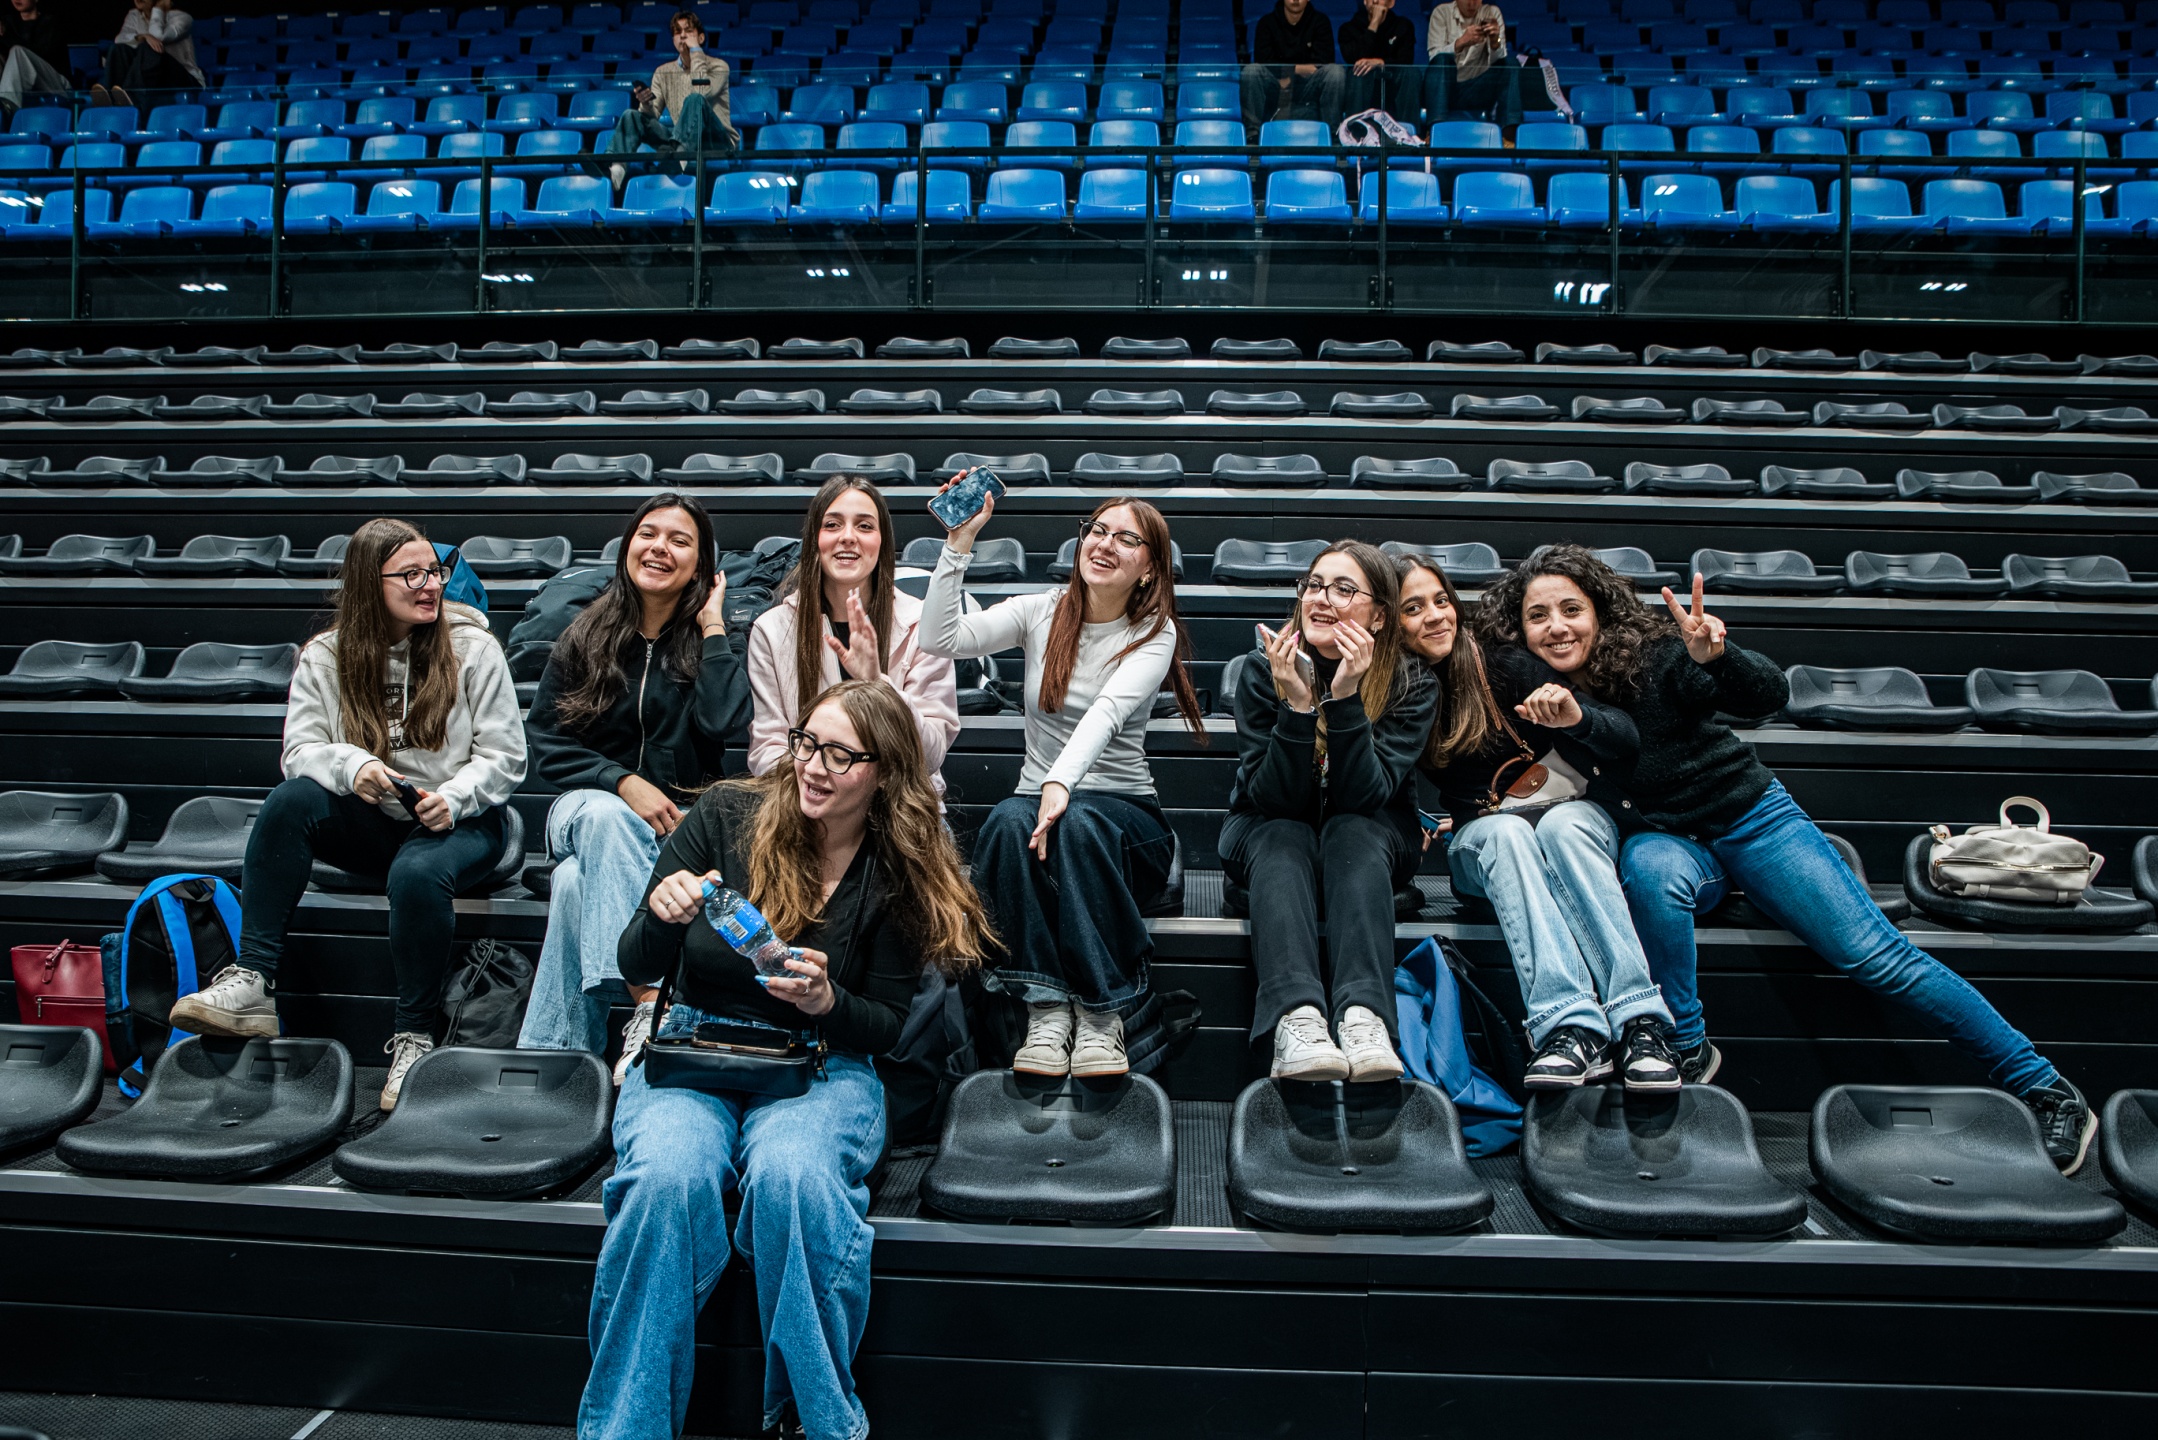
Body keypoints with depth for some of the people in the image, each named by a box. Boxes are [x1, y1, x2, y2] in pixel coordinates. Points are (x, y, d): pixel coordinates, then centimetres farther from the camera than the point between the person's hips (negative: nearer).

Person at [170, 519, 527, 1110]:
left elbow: (504, 756, -3)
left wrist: (453, 798, -21)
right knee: (291, 799, -27)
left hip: (457, 820, -3)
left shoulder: (473, 648, -1)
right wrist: (350, 765, -26)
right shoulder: (325, 656, 6)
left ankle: (415, 1035, -19)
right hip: (368, 820, 3)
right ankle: (251, 982, -27)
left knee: (417, 873, -36)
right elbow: (301, 749, -3)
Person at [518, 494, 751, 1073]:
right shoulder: (584, 638, 8)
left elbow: (722, 725, -15)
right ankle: (653, 1005, -46)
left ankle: (548, 1055, -28)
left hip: (680, 820, -1)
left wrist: (713, 625, -8)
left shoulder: (710, 640, 5)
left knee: (578, 883, -32)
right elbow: (546, 743, 4)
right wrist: (624, 783, -13)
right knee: (604, 817, -37)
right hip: (591, 805, 1)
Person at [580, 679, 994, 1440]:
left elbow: (886, 1026, 4)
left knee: (792, 1177, -34)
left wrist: (829, 1003, -18)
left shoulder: (901, 872, -2)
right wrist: (661, 914, -23)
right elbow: (638, 970, 0)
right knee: (668, 1176, -32)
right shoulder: (726, 815, -3)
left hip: (822, 1066, 0)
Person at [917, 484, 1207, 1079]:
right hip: (1038, 796, 2)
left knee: (1079, 822, -37)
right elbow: (941, 640, -9)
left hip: (1125, 812, -2)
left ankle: (1103, 1015, -30)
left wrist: (1061, 784, -39)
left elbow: (1107, 711, -23)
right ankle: (1046, 1009, -32)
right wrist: (960, 540, -14)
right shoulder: (1040, 611, 6)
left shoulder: (1154, 634, -2)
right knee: (1009, 821, -34)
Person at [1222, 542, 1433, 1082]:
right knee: (1283, 841, -33)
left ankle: (1364, 1017, -51)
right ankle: (1295, 1019, -54)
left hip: (1370, 841, 0)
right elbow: (1272, 799, -19)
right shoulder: (1265, 672, -13)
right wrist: (1296, 705, -33)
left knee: (1351, 833, -32)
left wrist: (1346, 698, -34)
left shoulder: (1412, 685, -12)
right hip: (1269, 832, 0)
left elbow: (1363, 797, -23)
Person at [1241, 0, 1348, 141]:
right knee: (1251, 70, -28)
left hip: (1309, 88, 0)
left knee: (1336, 71, -27)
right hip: (1275, 89, 0)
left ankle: (1332, 133, -23)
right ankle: (1252, 133, -27)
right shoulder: (1267, 22, 0)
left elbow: (1324, 61, -7)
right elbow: (1263, 61, -10)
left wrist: (1289, 77, -13)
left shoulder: (1319, 21, 1)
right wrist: (1296, 69, -15)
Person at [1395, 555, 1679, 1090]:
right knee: (1504, 831, -33)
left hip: (1572, 816, 0)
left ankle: (1641, 1022, -42)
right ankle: (1572, 1026, -47)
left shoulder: (1506, 665, -6)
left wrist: (1578, 718, -29)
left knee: (1562, 823, -34)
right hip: (1480, 842, 0)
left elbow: (1626, 740, -10)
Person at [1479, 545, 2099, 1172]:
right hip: (1664, 837, 1)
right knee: (1651, 868, -36)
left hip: (1751, 816, -1)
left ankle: (2044, 1086, 4)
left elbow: (1769, 695, -25)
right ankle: (1687, 1051, -21)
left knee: (1875, 954, -9)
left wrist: (1714, 656, -43)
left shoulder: (1651, 653, -17)